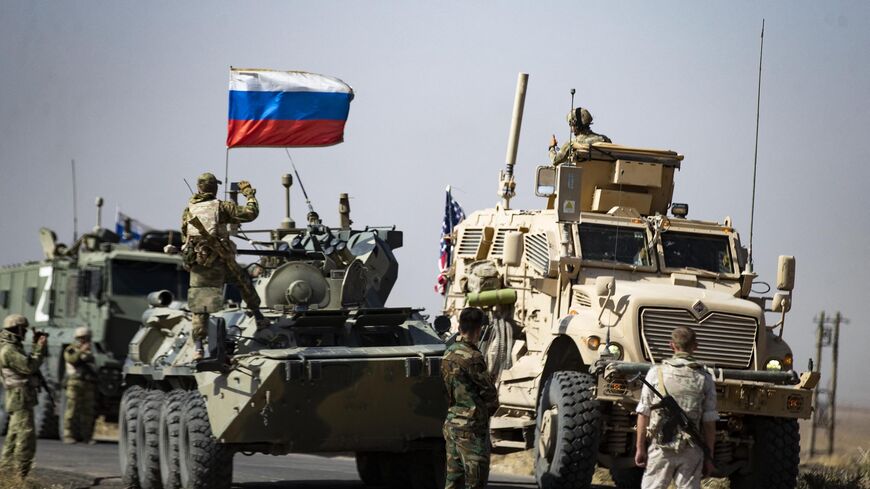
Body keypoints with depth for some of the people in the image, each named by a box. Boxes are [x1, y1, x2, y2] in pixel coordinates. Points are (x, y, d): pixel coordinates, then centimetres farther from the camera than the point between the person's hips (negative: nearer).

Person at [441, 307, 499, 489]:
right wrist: (488, 410, 10)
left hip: (451, 424, 8)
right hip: (472, 427, -8)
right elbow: (489, 392, -9)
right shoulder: (472, 357, -17)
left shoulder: (448, 354, 9)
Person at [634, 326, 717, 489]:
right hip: (691, 451, 1)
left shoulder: (656, 373, -1)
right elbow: (709, 422, 1)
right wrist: (709, 457, 8)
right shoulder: (704, 379, 1)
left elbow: (643, 414, -1)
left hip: (661, 448, -1)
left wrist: (640, 448, 5)